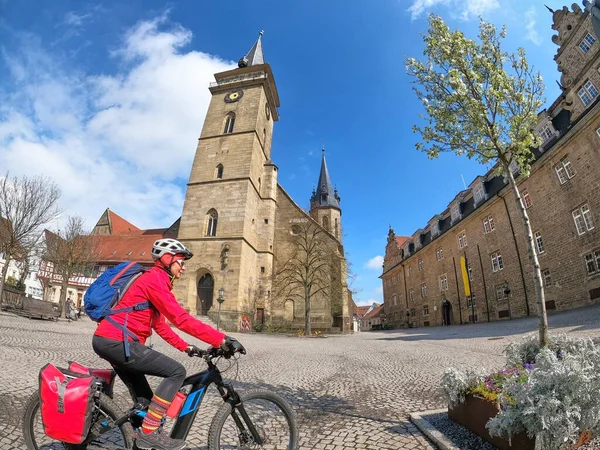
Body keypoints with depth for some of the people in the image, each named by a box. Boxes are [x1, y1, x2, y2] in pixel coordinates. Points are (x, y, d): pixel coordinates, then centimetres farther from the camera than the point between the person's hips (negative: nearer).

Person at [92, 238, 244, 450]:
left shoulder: (153, 280, 19)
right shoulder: (154, 279, -15)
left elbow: (160, 325, 21)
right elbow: (180, 318, -25)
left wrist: (185, 347, 17)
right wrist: (221, 340, -27)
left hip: (107, 340, 11)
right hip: (117, 341, -11)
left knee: (144, 400, 19)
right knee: (176, 371, -12)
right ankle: (149, 432, -4)